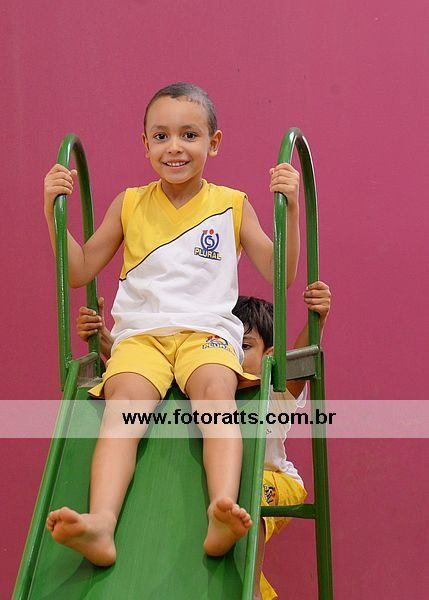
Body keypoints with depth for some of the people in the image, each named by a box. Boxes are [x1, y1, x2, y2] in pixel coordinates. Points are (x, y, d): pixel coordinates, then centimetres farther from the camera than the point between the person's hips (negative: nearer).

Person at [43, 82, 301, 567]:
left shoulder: (232, 205, 13)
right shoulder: (129, 205, 16)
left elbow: (279, 274, 10)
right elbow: (78, 272, 19)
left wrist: (290, 208, -3)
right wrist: (53, 209, 6)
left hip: (208, 331, -1)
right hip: (140, 334, 1)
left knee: (216, 389, -35)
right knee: (124, 399, -31)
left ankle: (223, 513, -56)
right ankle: (101, 524, -52)